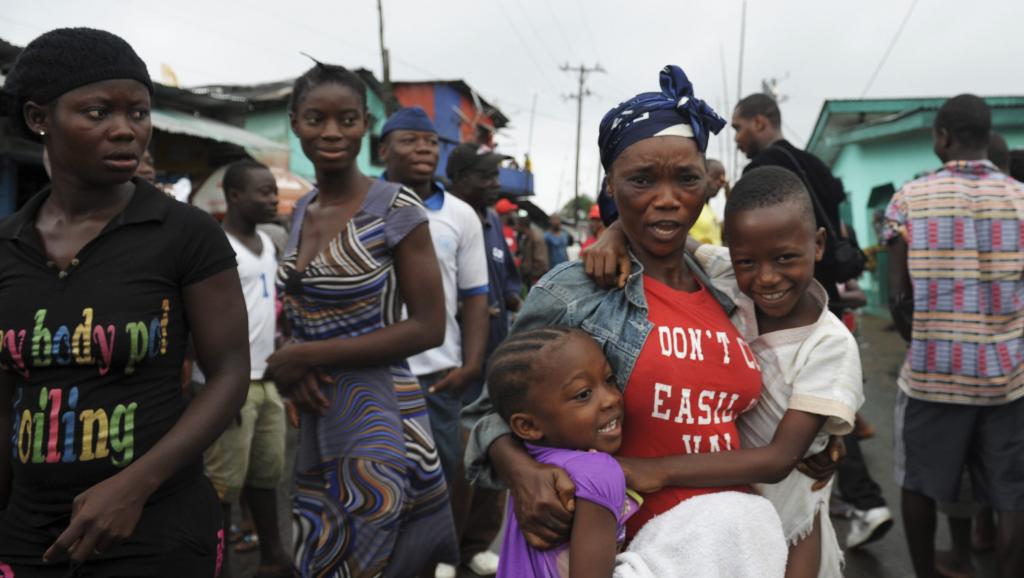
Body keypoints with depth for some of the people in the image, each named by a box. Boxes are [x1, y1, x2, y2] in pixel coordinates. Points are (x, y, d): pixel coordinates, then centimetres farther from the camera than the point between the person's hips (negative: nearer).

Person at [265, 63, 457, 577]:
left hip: (379, 422, -6)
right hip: (316, 422, 7)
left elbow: (427, 328, -14)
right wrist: (289, 367, -4)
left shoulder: (395, 207, -10)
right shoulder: (301, 211, 9)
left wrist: (309, 356, -13)